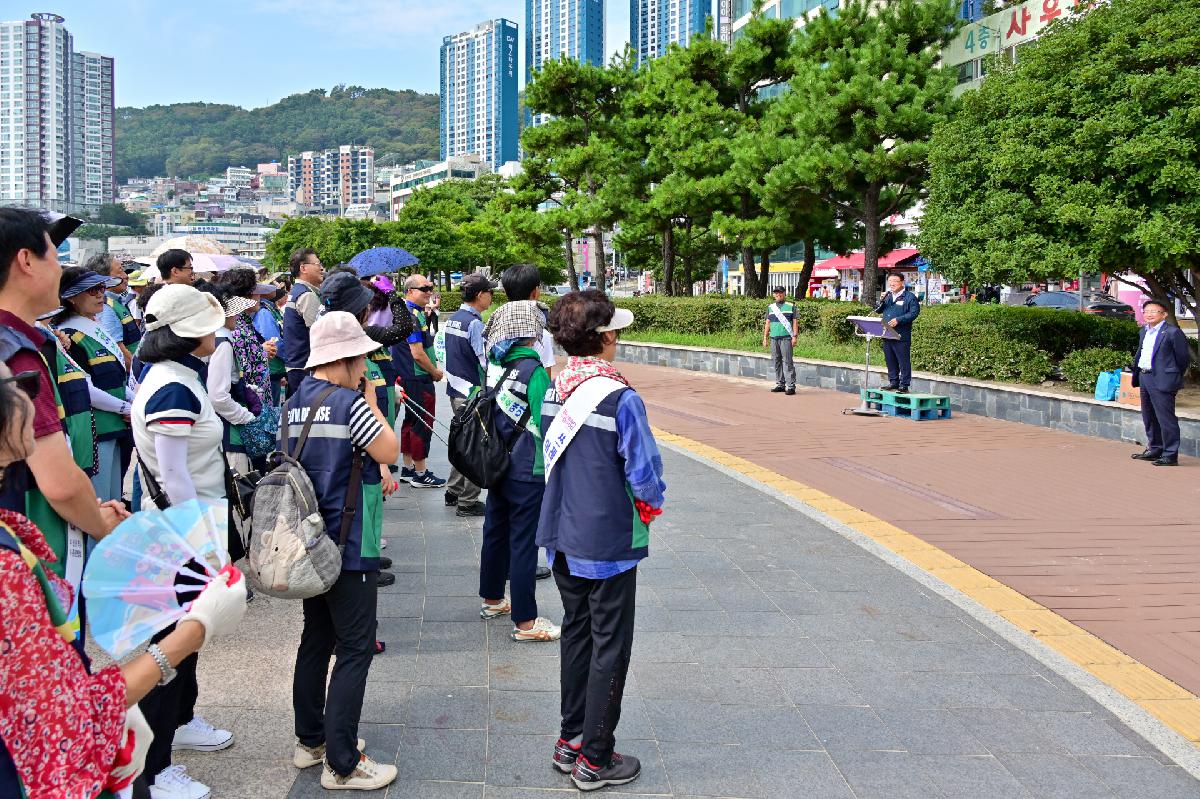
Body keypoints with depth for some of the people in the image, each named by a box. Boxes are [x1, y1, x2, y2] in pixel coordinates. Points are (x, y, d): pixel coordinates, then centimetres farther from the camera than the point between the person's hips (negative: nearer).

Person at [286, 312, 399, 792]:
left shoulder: (296, 403, 7)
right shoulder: (348, 402, -18)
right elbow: (389, 451, -11)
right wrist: (370, 401, -2)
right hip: (349, 546, -9)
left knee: (316, 639, 18)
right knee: (355, 649, -2)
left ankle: (310, 741, 28)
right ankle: (342, 766, 1)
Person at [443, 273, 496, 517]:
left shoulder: (452, 319, 11)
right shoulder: (474, 323, -18)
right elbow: (486, 362, -20)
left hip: (455, 389, 9)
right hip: (472, 393, -9)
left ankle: (453, 492, 29)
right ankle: (468, 502, 5)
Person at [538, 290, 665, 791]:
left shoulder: (554, 391, -1)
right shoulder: (620, 399, -22)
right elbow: (645, 473, -19)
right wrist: (650, 502, 0)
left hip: (563, 537, 7)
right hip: (608, 543, -7)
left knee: (576, 634, 20)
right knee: (609, 649, 6)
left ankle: (570, 741, 31)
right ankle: (595, 760, 15)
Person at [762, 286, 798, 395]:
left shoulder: (791, 307, 5)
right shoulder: (771, 307, 16)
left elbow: (795, 322, 1)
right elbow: (768, 323, 16)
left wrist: (794, 336, -8)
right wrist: (765, 338, 10)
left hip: (786, 338, -4)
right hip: (774, 338, 4)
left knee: (788, 362, -9)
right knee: (777, 362, 6)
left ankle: (791, 386, -9)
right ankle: (780, 385, 13)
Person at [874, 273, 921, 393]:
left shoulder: (910, 297, -2)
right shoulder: (888, 296, 18)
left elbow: (914, 313, -11)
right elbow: (877, 310, 16)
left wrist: (898, 320, -20)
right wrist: (882, 300, -3)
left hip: (902, 336, -7)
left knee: (903, 361, -4)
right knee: (890, 360, 12)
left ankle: (904, 385, -1)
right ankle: (893, 382, 22)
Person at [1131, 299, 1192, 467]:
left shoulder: (1172, 332, -11)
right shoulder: (1144, 331, 14)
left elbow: (1184, 357, -7)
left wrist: (1175, 377, 2)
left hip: (1162, 381, -9)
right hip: (1144, 378, 9)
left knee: (1166, 418, -7)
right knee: (1149, 418, 17)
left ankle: (1170, 455, -3)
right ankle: (1154, 450, 29)